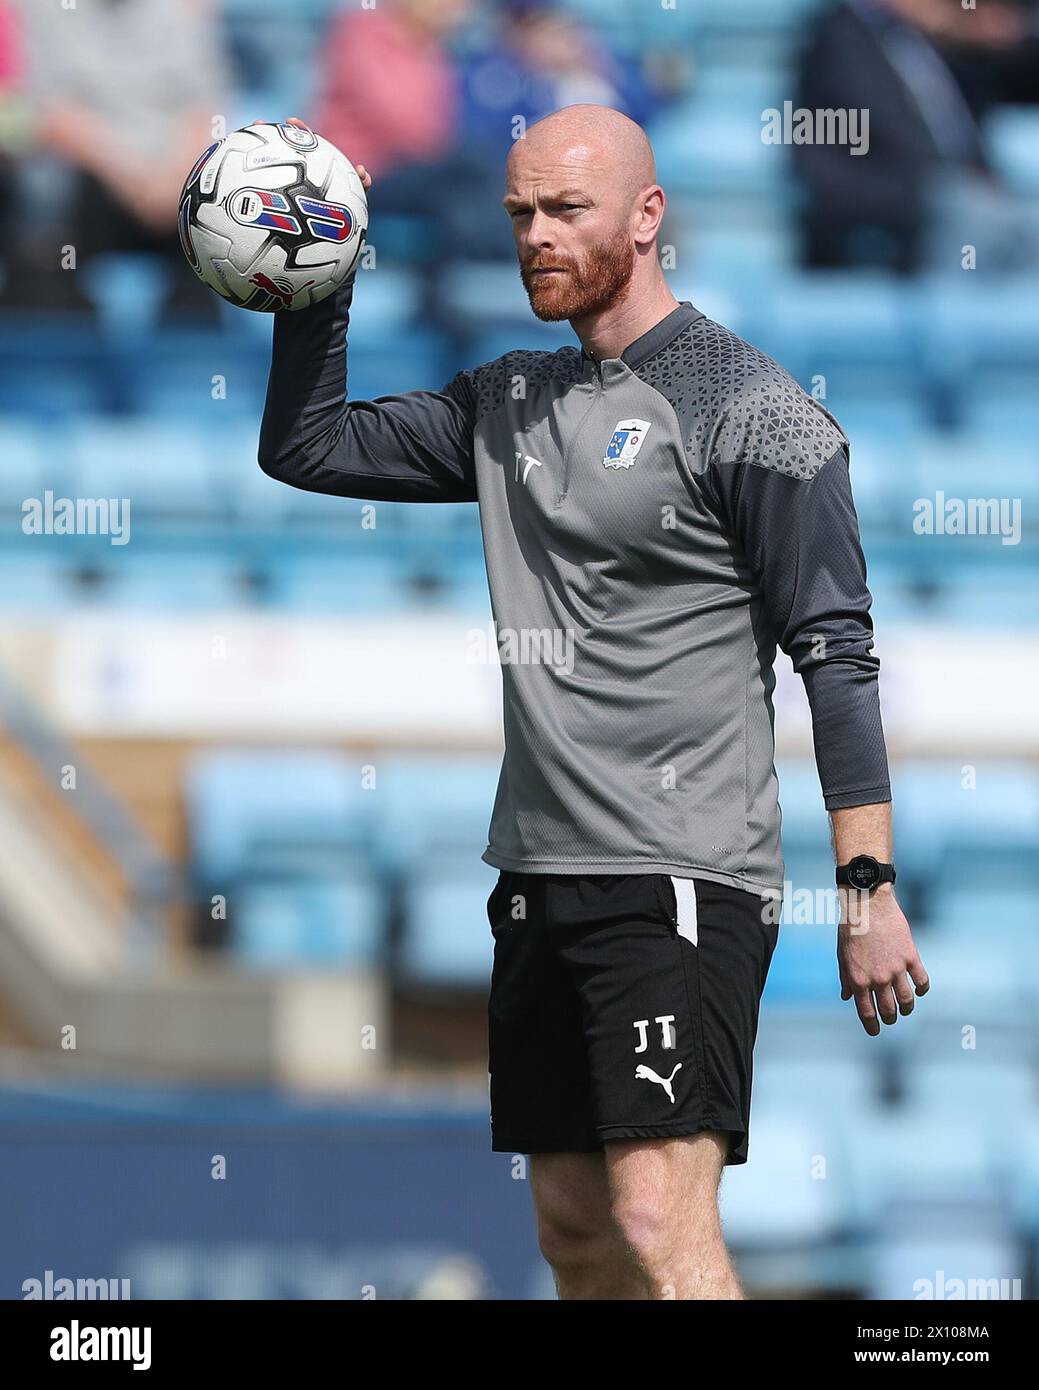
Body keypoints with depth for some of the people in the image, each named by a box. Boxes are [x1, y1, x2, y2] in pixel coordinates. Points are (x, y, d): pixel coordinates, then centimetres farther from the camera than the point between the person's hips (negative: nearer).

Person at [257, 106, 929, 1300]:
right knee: (574, 1230, 10)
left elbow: (837, 653, -10)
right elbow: (305, 448, 22)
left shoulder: (745, 408, -7)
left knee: (660, 1225, -19)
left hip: (684, 879, -8)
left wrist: (868, 887, -16)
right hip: (540, 876, 8)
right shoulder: (508, 404, 14)